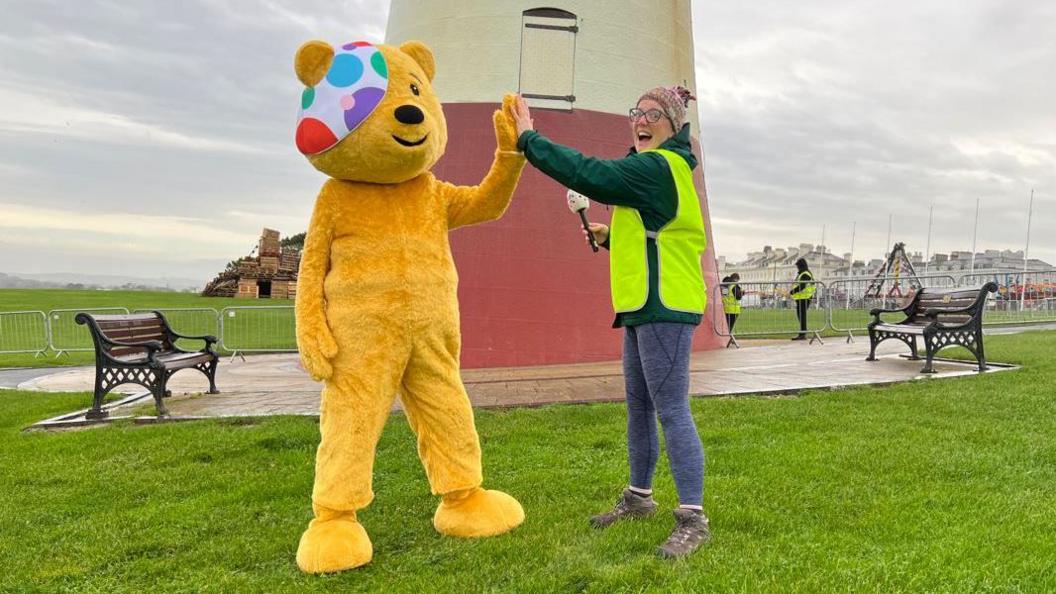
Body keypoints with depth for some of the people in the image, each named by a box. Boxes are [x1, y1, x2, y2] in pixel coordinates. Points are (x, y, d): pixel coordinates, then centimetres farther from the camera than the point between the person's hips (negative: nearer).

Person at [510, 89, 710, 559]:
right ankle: (639, 497, 29)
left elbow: (589, 174, -21)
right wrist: (611, 238, 13)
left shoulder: (658, 166, -12)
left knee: (671, 409, -9)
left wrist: (527, 138, -13)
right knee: (639, 406, 16)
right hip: (644, 307, 11)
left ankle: (693, 519, -3)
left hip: (665, 307, -11)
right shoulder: (656, 169, 22)